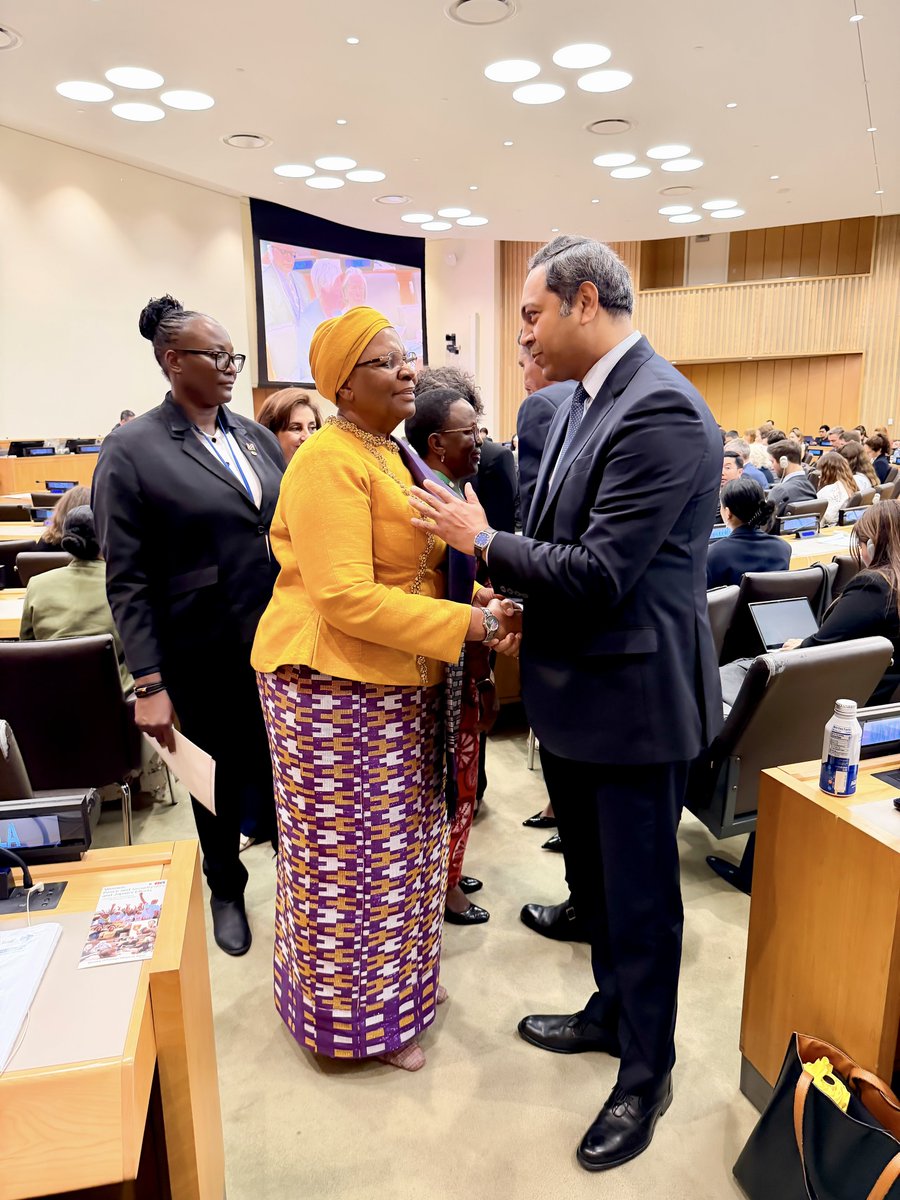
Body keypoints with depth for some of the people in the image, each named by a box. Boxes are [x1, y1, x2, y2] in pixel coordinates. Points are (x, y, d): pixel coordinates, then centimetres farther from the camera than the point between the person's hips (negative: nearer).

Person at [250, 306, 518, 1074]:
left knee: (397, 841, 21)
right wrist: (467, 624, -25)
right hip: (336, 683, -9)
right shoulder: (331, 462, -17)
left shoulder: (389, 455, 12)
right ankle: (359, 1016, 28)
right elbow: (344, 596, -26)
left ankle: (396, 979, 42)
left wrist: (478, 602, -1)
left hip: (396, 683, 9)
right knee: (353, 854, 6)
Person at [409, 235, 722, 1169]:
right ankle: (612, 1012, 49)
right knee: (592, 877, 24)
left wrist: (480, 540, -15)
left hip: (634, 697, -9)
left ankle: (646, 1073, 34)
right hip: (574, 691, 9)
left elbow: (598, 572, -25)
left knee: (639, 897, 10)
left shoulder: (661, 412, -21)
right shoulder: (581, 401, 8)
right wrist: (518, 593, 3)